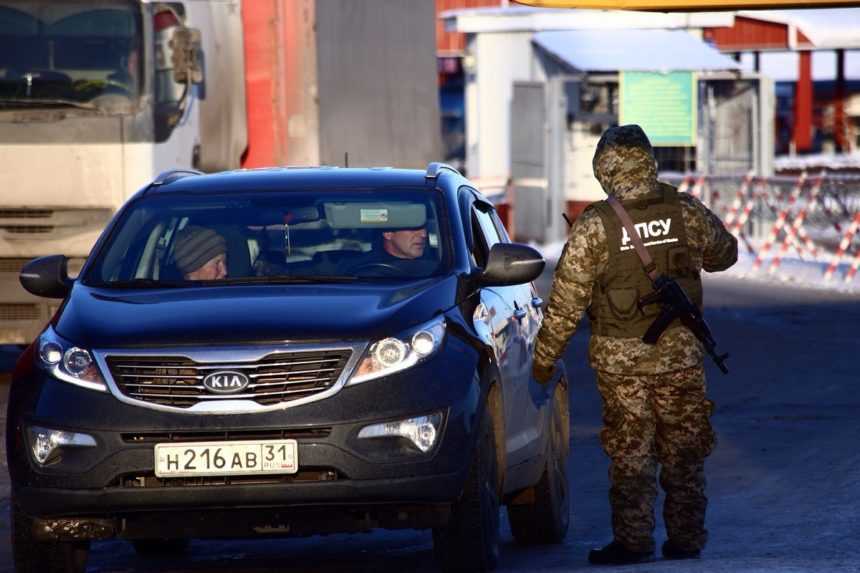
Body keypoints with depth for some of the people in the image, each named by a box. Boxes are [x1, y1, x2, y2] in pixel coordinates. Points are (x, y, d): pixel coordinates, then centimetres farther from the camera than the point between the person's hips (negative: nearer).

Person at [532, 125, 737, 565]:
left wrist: (544, 358, 0)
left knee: (630, 454, 6)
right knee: (683, 451, 12)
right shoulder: (687, 213, -5)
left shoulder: (593, 228, -13)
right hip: (680, 351, 3)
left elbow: (566, 304, -10)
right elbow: (724, 253, 14)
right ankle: (686, 538, 16)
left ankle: (632, 541, 5)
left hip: (620, 358, -2)